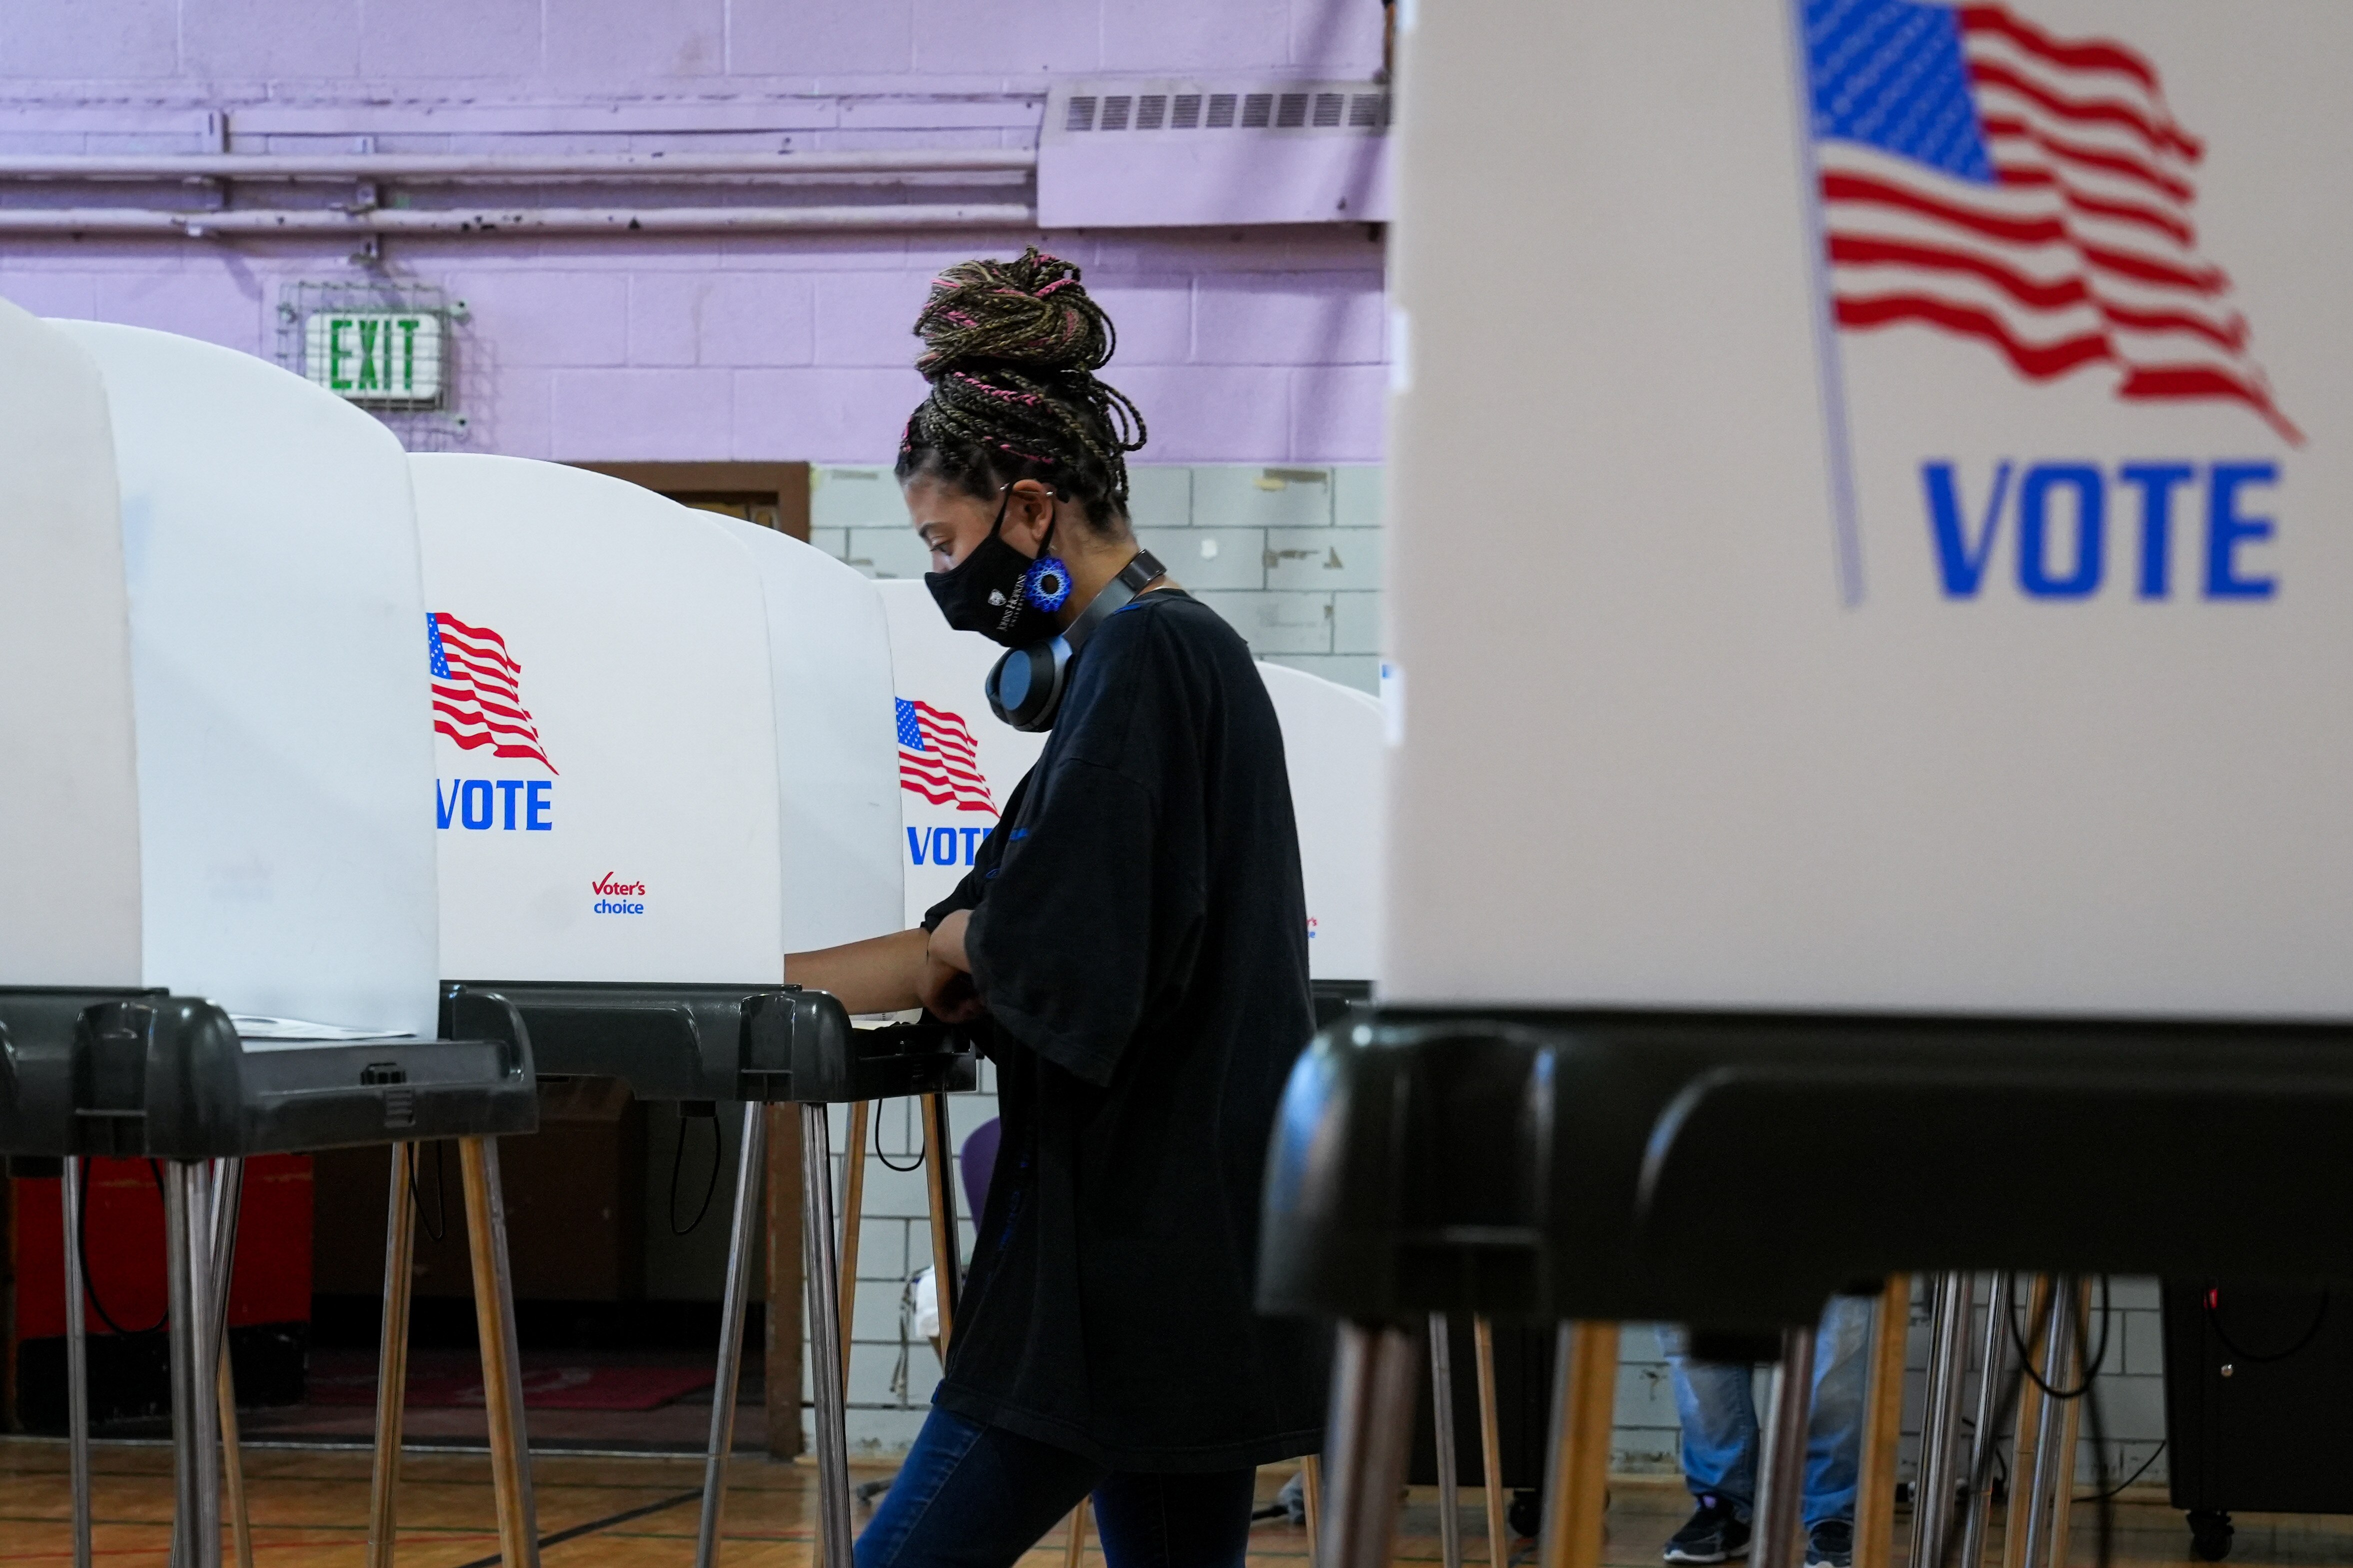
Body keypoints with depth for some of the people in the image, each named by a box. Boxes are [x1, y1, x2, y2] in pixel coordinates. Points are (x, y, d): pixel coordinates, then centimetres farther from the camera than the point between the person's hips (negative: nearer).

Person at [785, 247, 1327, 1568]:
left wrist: (945, 947, 2)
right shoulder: (1180, 648, 18)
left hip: (1138, 1246, -10)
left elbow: (1039, 945, -20)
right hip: (1186, 1246, 10)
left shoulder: (1143, 655, -13)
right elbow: (978, 948, 22)